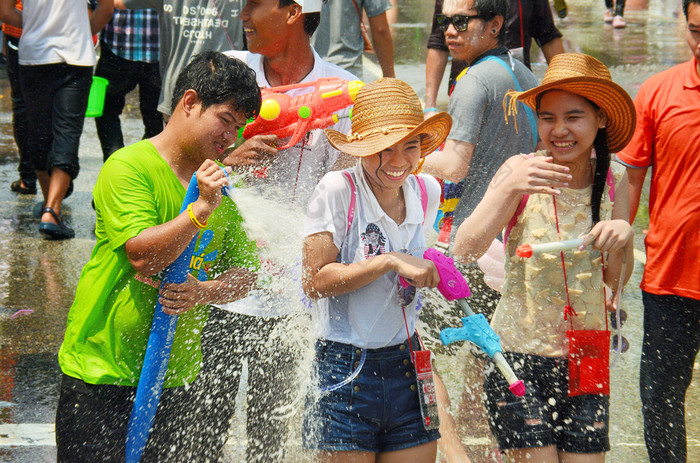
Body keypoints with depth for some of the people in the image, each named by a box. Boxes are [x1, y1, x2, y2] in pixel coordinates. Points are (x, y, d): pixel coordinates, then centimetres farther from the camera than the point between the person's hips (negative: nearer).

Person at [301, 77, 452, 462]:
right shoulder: (338, 190, -12)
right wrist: (392, 262, -21)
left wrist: (436, 268, 7)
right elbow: (315, 281, -17)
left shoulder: (427, 192, 5)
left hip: (405, 368, 5)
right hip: (344, 371, -5)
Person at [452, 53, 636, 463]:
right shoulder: (523, 170, -10)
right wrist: (510, 189, -32)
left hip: (587, 359, 4)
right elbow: (465, 251, -20)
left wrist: (623, 237, -16)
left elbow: (616, 282, 5)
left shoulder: (614, 179, 0)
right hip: (519, 354, -3)